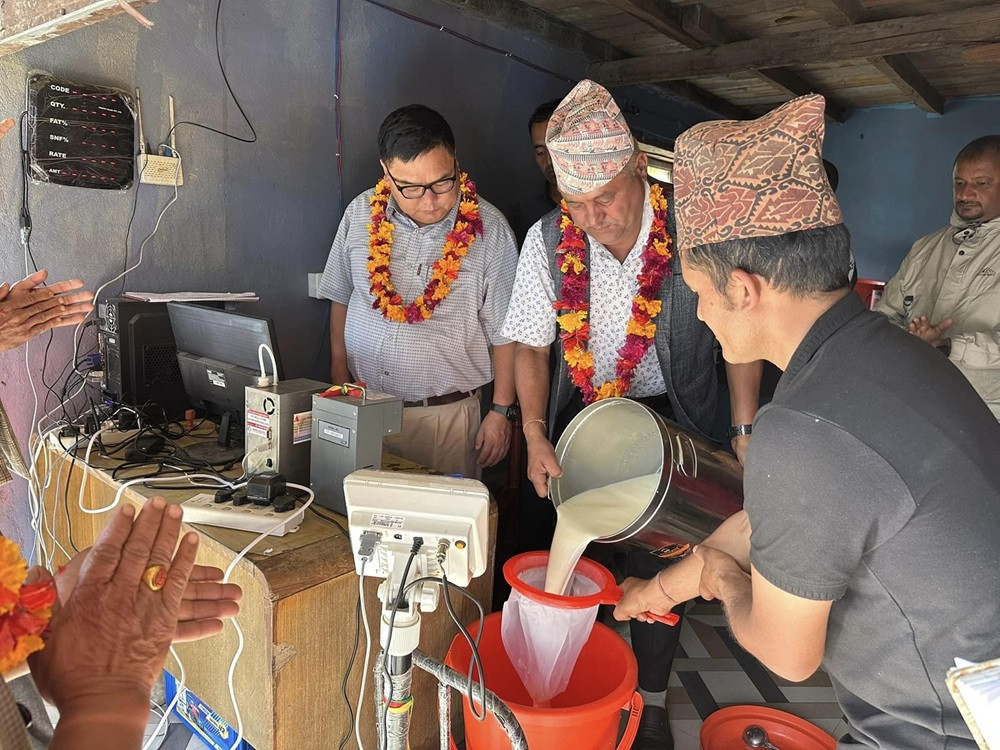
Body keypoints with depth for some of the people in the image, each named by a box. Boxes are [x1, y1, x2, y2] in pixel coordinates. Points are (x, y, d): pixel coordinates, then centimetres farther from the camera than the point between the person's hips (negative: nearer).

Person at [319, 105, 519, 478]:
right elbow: (341, 299, 12)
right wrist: (339, 379, 13)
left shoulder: (487, 228, -11)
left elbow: (504, 332, -6)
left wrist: (501, 412, -4)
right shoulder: (361, 213, -1)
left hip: (445, 415, -3)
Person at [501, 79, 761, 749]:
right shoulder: (548, 240, -13)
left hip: (671, 418, -1)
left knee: (659, 562, 8)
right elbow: (532, 346, -2)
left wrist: (747, 431, -7)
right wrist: (535, 435, -11)